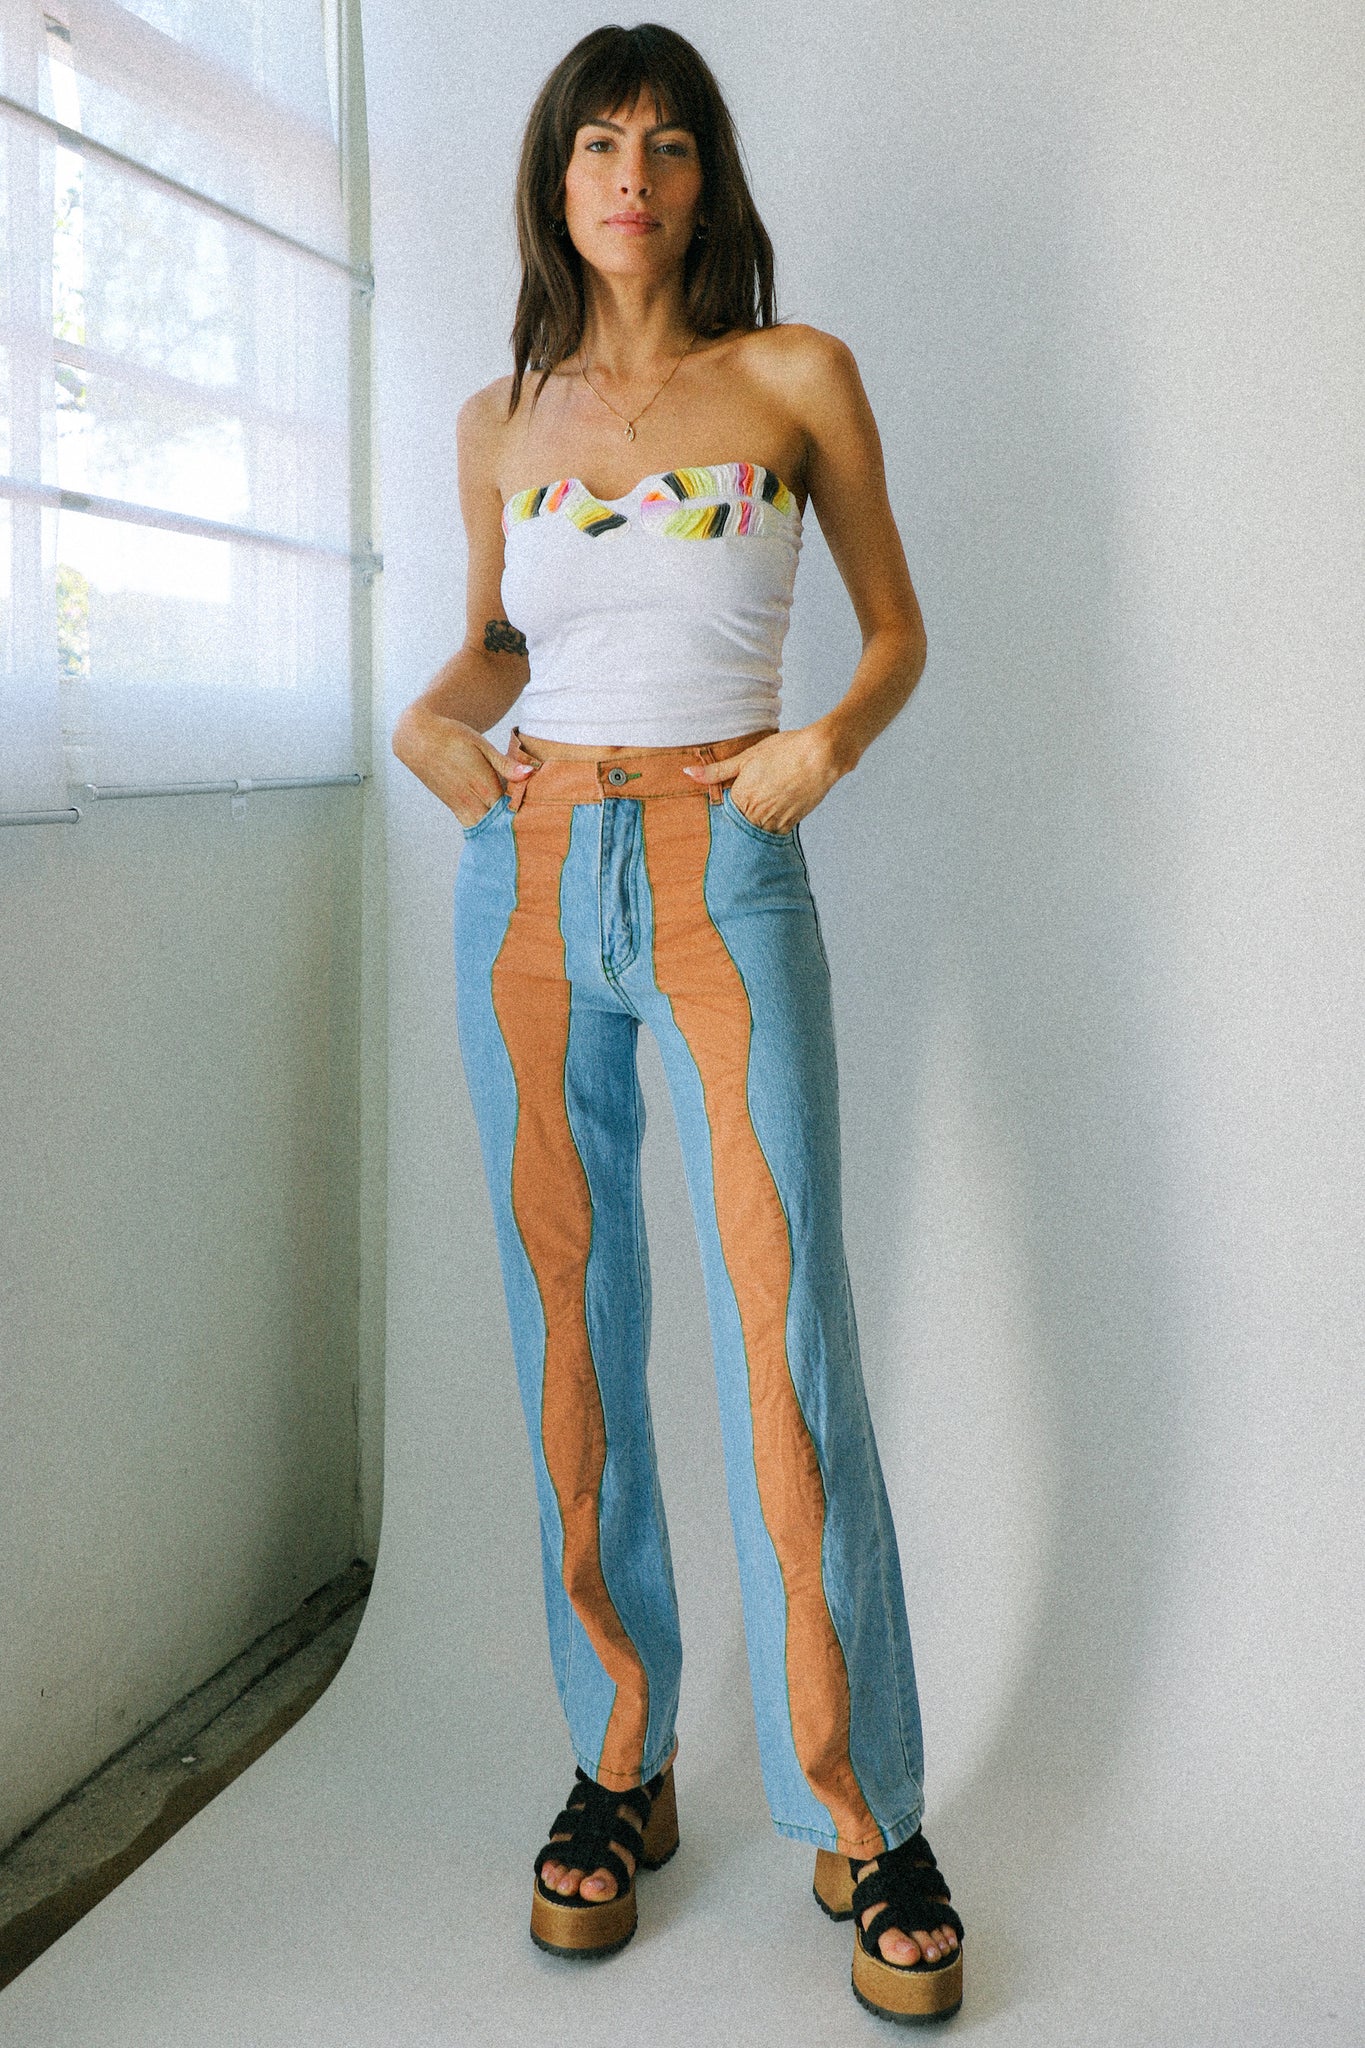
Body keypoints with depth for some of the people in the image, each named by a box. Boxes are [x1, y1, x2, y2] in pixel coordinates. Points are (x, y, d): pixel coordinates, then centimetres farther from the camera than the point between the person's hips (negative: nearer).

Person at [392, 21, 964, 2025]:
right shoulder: (501, 421, 12)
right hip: (528, 879, 3)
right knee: (571, 1321, 4)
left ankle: (862, 1815, 4)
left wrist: (830, 738, -11)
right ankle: (621, 1760, 17)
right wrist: (438, 708, 3)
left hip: (725, 879, -3)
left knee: (786, 1332, -8)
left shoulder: (796, 377, 5)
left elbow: (896, 628, 9)